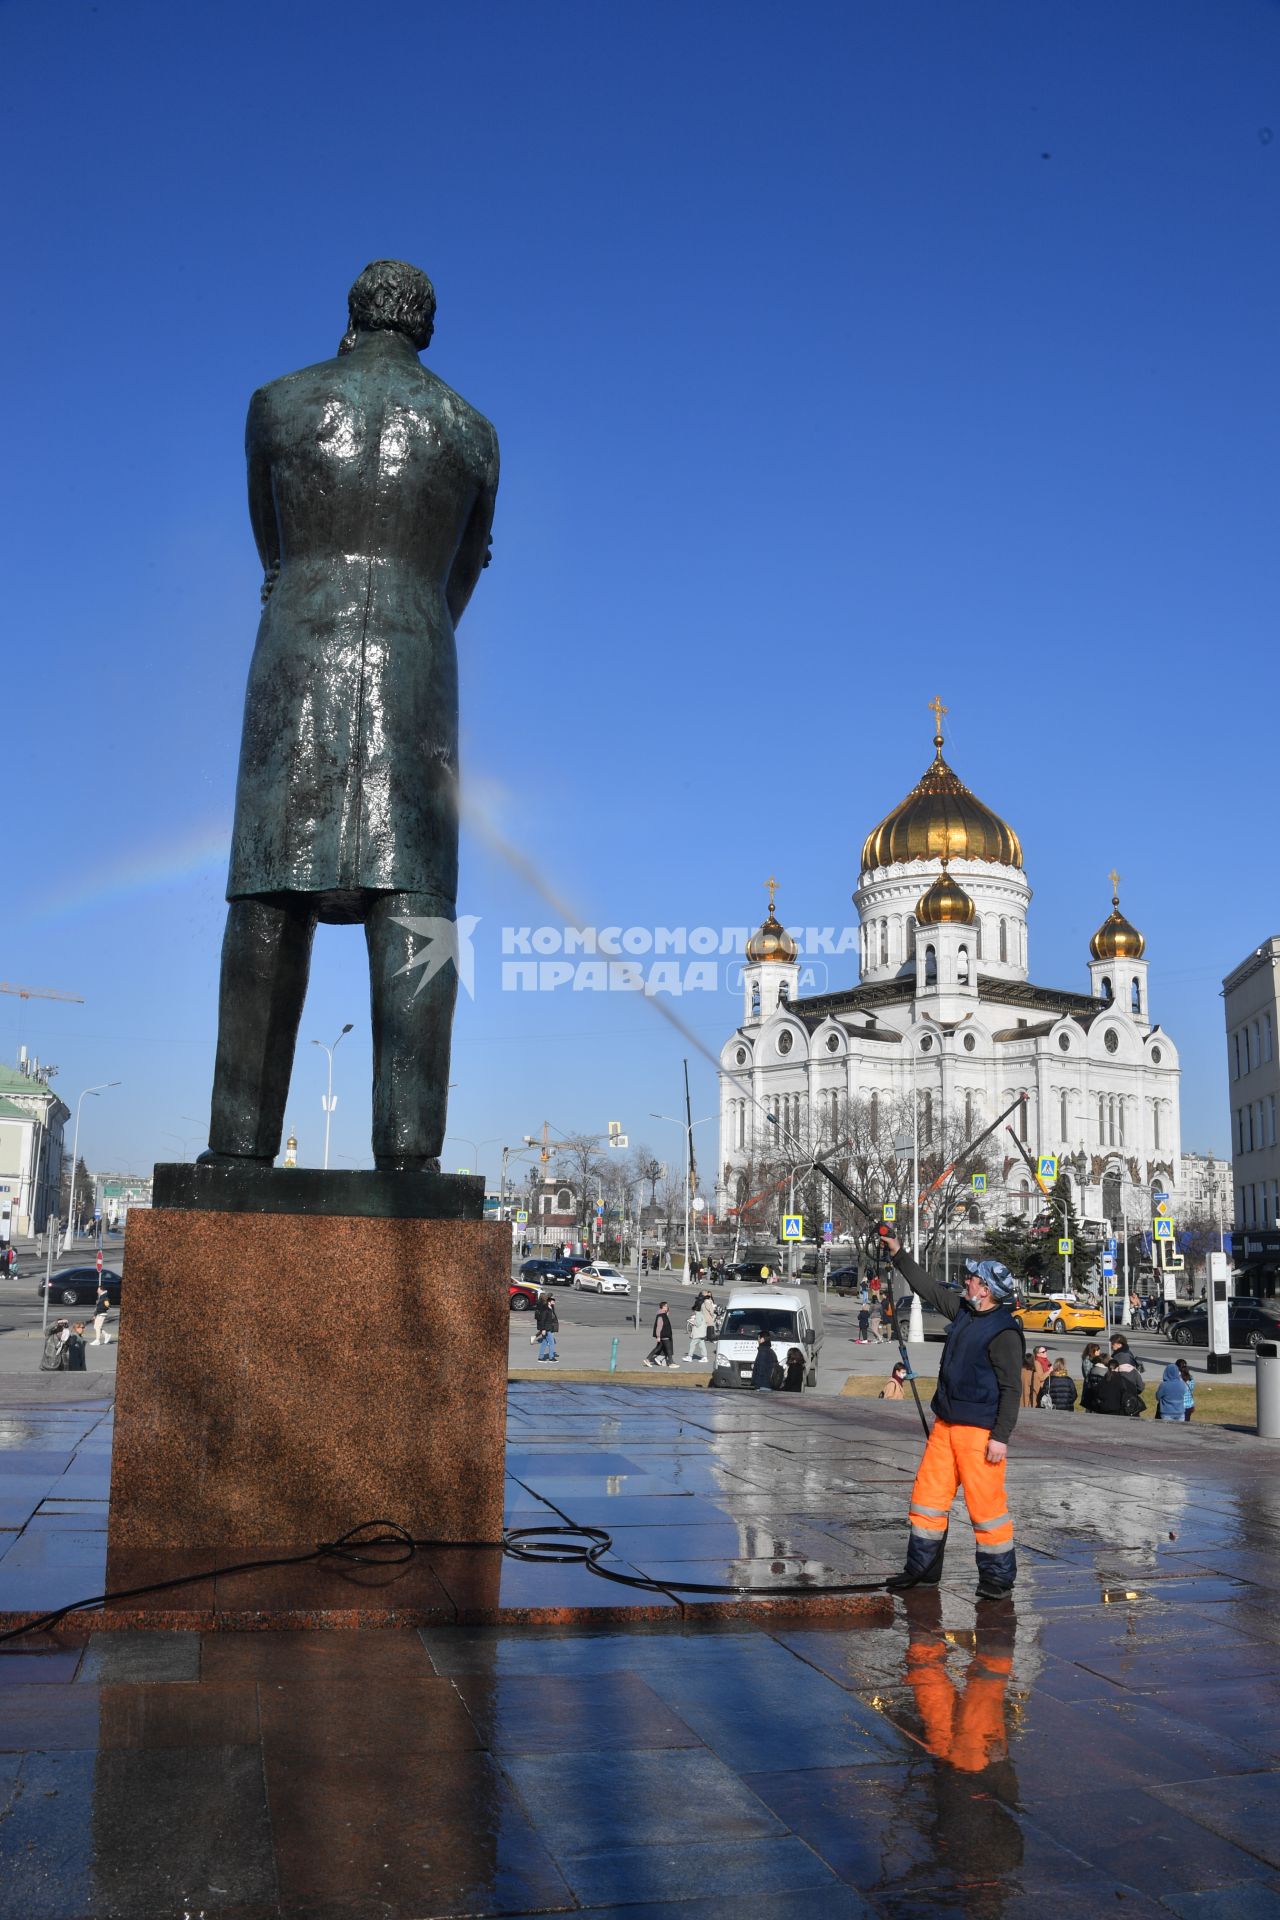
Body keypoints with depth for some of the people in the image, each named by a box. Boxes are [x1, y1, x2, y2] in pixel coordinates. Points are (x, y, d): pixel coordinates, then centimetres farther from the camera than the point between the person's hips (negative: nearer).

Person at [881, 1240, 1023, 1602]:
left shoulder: (1004, 1332, -15)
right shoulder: (964, 1311, 9)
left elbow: (1011, 1389, -17)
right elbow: (929, 1288, 22)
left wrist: (1001, 1436, -20)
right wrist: (898, 1253, 24)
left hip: (980, 1432, -9)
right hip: (946, 1425, 9)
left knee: (985, 1503, -3)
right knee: (928, 1494, 12)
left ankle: (998, 1578, 11)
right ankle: (923, 1569, 24)